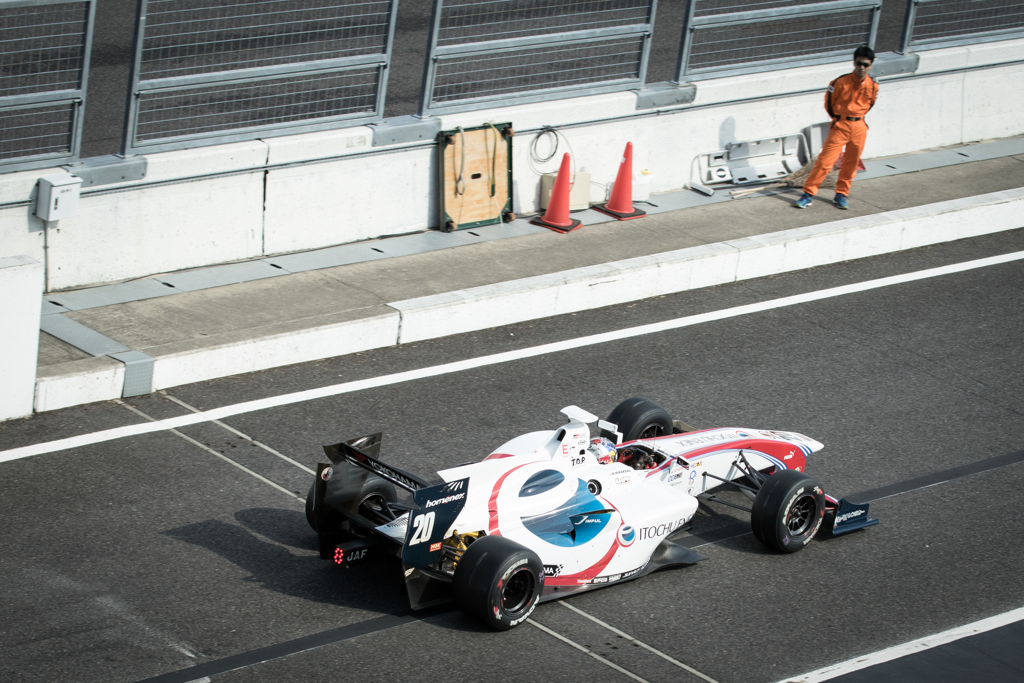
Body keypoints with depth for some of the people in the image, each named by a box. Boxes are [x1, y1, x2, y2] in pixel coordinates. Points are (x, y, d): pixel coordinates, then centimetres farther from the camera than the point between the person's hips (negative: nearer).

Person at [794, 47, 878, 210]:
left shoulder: (873, 86, -1)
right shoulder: (841, 82, -13)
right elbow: (829, 102, 1)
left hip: (859, 127, 4)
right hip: (840, 126, -4)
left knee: (851, 163, 10)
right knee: (825, 160, -7)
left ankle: (841, 194, 24)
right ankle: (808, 194, -4)